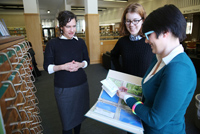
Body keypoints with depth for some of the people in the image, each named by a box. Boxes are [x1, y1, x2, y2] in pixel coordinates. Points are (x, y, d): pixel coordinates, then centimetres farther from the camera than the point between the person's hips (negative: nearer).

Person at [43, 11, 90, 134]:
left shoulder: (80, 42, 1)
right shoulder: (53, 44, -7)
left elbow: (87, 61, 9)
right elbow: (47, 67, -3)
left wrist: (80, 64, -13)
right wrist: (63, 66, -20)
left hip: (81, 85, 3)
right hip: (63, 88, -3)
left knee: (79, 115, 18)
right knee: (68, 121, 8)